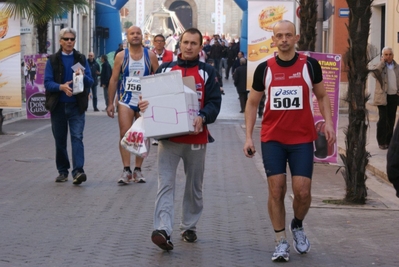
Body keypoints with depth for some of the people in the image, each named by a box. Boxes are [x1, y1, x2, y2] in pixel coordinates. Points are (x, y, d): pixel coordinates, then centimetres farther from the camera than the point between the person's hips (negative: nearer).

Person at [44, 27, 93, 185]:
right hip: (58, 105, 1)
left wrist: (83, 77, -19)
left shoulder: (81, 59, 8)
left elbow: (90, 82, 4)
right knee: (60, 140, 8)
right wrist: (62, 87, -22)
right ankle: (63, 171, 20)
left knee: (77, 137, -13)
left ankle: (78, 171, -20)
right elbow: (47, 83, -3)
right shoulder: (52, 60, 5)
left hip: (76, 106, -1)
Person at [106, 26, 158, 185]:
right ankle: (126, 170, -11)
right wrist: (110, 103, 1)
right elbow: (114, 80, 5)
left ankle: (138, 170, 12)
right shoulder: (121, 56, 3)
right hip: (126, 101, -1)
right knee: (125, 134, -10)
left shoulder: (150, 56, 3)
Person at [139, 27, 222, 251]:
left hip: (196, 138, 0)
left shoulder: (208, 72, 6)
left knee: (195, 186, 11)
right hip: (169, 138, 0)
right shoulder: (165, 69, 11)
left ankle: (190, 227, 26)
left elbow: (214, 102, -4)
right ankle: (163, 230, -20)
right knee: (166, 184, -11)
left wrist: (202, 117, -23)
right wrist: (144, 104, -12)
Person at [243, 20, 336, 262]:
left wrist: (328, 122, -4)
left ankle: (298, 226, 26)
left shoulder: (309, 65, 0)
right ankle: (281, 242, 9)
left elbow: (322, 96, 11)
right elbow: (252, 103, 9)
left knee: (302, 191, -5)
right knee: (276, 190, -2)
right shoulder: (264, 69, 2)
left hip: (302, 138, 0)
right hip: (272, 139, 1)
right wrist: (249, 136, 2)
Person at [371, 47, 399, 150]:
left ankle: (389, 141, 17)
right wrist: (383, 62, -17)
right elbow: (375, 73, -25)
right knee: (383, 119, -8)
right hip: (383, 97, -4)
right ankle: (381, 142, -1)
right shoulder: (380, 66, -3)